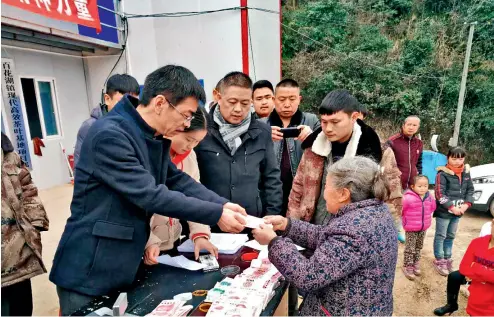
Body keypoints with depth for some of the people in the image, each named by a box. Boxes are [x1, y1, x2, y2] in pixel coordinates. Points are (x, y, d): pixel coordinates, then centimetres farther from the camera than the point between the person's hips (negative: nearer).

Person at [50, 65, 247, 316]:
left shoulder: (155, 138, 4)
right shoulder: (109, 135, -25)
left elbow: (178, 180, 3)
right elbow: (151, 195, -29)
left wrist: (223, 204, -9)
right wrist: (216, 214, -23)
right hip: (89, 273, -8)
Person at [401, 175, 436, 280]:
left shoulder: (429, 198, -4)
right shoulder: (408, 198, -27)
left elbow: (432, 207, 16)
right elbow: (402, 209, -21)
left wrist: (426, 217, 14)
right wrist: (408, 219, -5)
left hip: (423, 228, 6)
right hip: (411, 228, -6)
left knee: (419, 247, 20)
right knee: (410, 249, 1)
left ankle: (415, 264, 35)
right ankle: (407, 266, 13)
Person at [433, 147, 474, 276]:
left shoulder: (466, 172, 5)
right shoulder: (443, 174, -15)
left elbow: (470, 190, 9)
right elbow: (440, 194, -16)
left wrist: (466, 204, -5)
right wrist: (452, 207, -18)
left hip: (458, 211, 6)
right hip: (443, 212, -6)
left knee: (451, 236, 18)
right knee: (440, 236, 6)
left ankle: (447, 259, 31)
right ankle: (439, 260, 17)